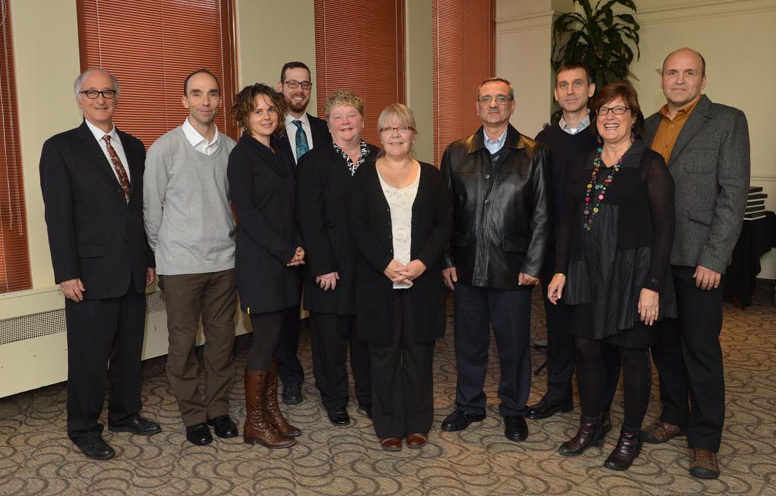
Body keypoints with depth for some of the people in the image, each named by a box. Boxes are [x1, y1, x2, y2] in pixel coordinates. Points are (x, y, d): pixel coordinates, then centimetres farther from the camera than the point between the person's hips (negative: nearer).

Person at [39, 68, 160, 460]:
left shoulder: (133, 146, 12)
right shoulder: (60, 148, -4)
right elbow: (58, 217, -9)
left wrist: (149, 259, 11)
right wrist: (67, 274, -13)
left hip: (133, 272, 5)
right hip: (92, 274, -5)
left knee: (130, 350, 15)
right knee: (90, 357, 4)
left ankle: (125, 414, 32)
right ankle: (84, 429, 21)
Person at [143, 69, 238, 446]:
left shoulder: (231, 149, 3)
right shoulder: (164, 149, -6)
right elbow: (151, 208, 1)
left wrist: (226, 240, 11)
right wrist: (164, 253, 6)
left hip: (224, 260, 3)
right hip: (181, 264, -3)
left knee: (222, 338, 10)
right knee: (183, 342, 5)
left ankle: (218, 407, 26)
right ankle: (193, 414, 21)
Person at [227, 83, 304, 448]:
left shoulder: (282, 155, 14)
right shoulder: (242, 156, -8)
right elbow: (247, 213, -14)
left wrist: (300, 246, 1)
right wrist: (285, 251, -14)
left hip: (287, 259, 7)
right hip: (259, 261, -7)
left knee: (274, 337, 11)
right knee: (266, 339, -4)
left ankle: (271, 410, 21)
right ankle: (254, 421, 9)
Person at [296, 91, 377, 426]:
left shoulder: (379, 160, 8)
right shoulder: (313, 162, -2)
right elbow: (310, 220, -8)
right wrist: (323, 267, -13)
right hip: (331, 267, -3)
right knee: (331, 337, 7)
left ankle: (369, 397, 28)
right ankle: (334, 400, 24)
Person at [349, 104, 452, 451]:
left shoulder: (431, 176, 8)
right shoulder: (365, 175, 5)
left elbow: (444, 223, 3)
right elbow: (358, 225, -2)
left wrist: (423, 262, -12)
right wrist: (386, 264, -14)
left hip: (423, 279, 1)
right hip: (378, 280, -1)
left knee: (419, 352, 7)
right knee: (384, 353, 6)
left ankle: (418, 424, 21)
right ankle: (388, 426, 18)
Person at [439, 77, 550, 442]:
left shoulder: (534, 154, 1)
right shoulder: (456, 153, 7)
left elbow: (541, 216, 0)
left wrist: (532, 266, -5)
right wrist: (446, 261, 2)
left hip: (512, 269, -2)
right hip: (466, 268, 2)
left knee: (514, 344, 9)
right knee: (468, 342, 13)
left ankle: (513, 409, 29)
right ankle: (469, 405, 32)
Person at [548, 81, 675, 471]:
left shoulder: (649, 164, -7)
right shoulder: (585, 165, 10)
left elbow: (664, 228, -10)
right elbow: (568, 221, 12)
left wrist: (652, 285, -16)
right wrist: (560, 270, 6)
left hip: (632, 273, -5)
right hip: (589, 273, 5)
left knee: (632, 353, 6)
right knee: (586, 347, 10)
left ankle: (631, 436, 23)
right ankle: (590, 427, 28)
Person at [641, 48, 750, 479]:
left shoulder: (728, 121, -2)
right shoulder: (650, 125, 14)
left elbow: (734, 194, -9)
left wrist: (714, 259, -15)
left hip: (698, 258, -5)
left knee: (701, 350, 0)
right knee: (664, 343, 14)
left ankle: (705, 441, 12)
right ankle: (674, 416, 30)